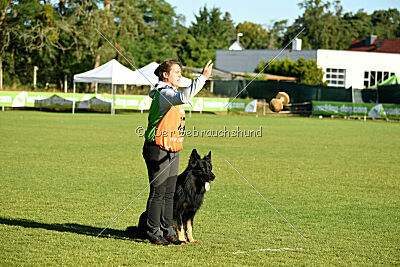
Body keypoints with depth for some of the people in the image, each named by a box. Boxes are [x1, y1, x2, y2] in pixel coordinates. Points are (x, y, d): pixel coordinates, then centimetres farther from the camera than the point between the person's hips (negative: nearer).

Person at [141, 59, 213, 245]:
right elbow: (183, 97, -36)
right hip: (158, 150, -10)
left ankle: (167, 231, 17)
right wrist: (203, 77, -36)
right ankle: (153, 232, 1)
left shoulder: (171, 92, 18)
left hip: (172, 151, 10)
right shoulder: (164, 93, -15)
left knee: (169, 193, 11)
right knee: (158, 193, -5)